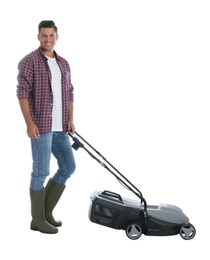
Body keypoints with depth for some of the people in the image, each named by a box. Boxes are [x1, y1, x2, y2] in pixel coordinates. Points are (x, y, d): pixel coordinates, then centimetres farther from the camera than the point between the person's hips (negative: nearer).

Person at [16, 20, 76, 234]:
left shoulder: (63, 63, 14)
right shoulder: (29, 61, -7)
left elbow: (69, 93, 17)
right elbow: (22, 93, -13)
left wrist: (70, 120, 5)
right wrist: (29, 122, -20)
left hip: (60, 127, 8)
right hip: (40, 126, -8)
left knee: (68, 167, 10)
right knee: (41, 171, -4)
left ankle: (46, 210, 22)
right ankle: (38, 219, 7)